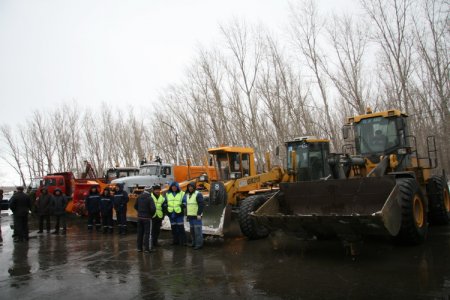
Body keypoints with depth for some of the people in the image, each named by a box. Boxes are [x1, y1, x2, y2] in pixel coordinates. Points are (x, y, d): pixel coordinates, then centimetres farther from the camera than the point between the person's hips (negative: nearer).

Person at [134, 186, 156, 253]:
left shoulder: (139, 197, 3)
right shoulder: (149, 198, -17)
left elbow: (135, 206, 11)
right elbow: (153, 208, -23)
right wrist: (151, 214, -4)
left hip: (139, 217, 6)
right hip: (147, 218, -6)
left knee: (140, 232, 13)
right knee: (147, 233, 1)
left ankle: (139, 247, 21)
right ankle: (147, 248, 2)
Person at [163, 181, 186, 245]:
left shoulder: (182, 194, 0)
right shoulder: (167, 194, 11)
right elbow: (164, 202, 15)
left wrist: (182, 205, -20)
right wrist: (165, 206, -4)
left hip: (179, 213, -4)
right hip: (171, 214, 4)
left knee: (180, 227, -4)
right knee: (173, 227, 10)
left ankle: (182, 241, 4)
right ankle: (175, 240, 20)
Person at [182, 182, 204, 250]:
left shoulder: (198, 194, -11)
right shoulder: (187, 194, 14)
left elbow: (201, 205, -16)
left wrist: (199, 214, -20)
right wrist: (187, 215, 20)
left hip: (196, 216, -8)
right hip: (190, 216, 8)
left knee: (197, 230, -7)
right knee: (192, 230, 14)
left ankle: (199, 244, -3)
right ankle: (194, 243, 24)